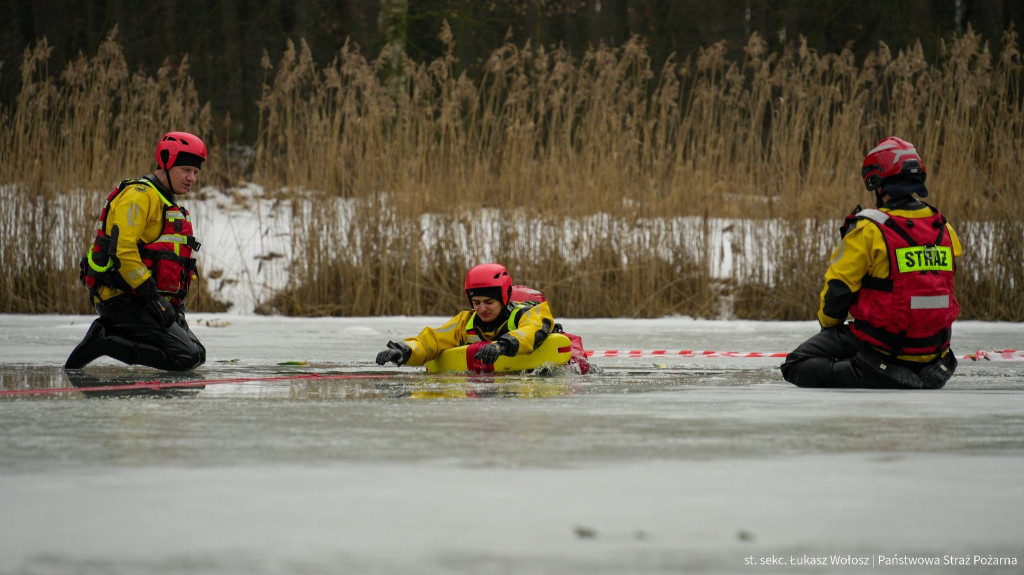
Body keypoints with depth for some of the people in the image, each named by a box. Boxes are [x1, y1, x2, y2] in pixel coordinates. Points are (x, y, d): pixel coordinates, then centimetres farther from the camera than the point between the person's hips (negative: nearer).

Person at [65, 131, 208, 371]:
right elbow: (122, 248, -22)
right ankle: (100, 342, -12)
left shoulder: (168, 204, 23)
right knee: (186, 358, -19)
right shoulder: (140, 195, -11)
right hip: (123, 299, -11)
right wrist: (151, 294, -23)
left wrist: (176, 304, 18)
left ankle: (109, 334, 5)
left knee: (197, 355, 7)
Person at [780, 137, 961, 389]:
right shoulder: (945, 230, 5)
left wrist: (829, 323, 12)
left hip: (886, 345, -7)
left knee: (796, 365, -1)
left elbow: (838, 287, -7)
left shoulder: (869, 228, -13)